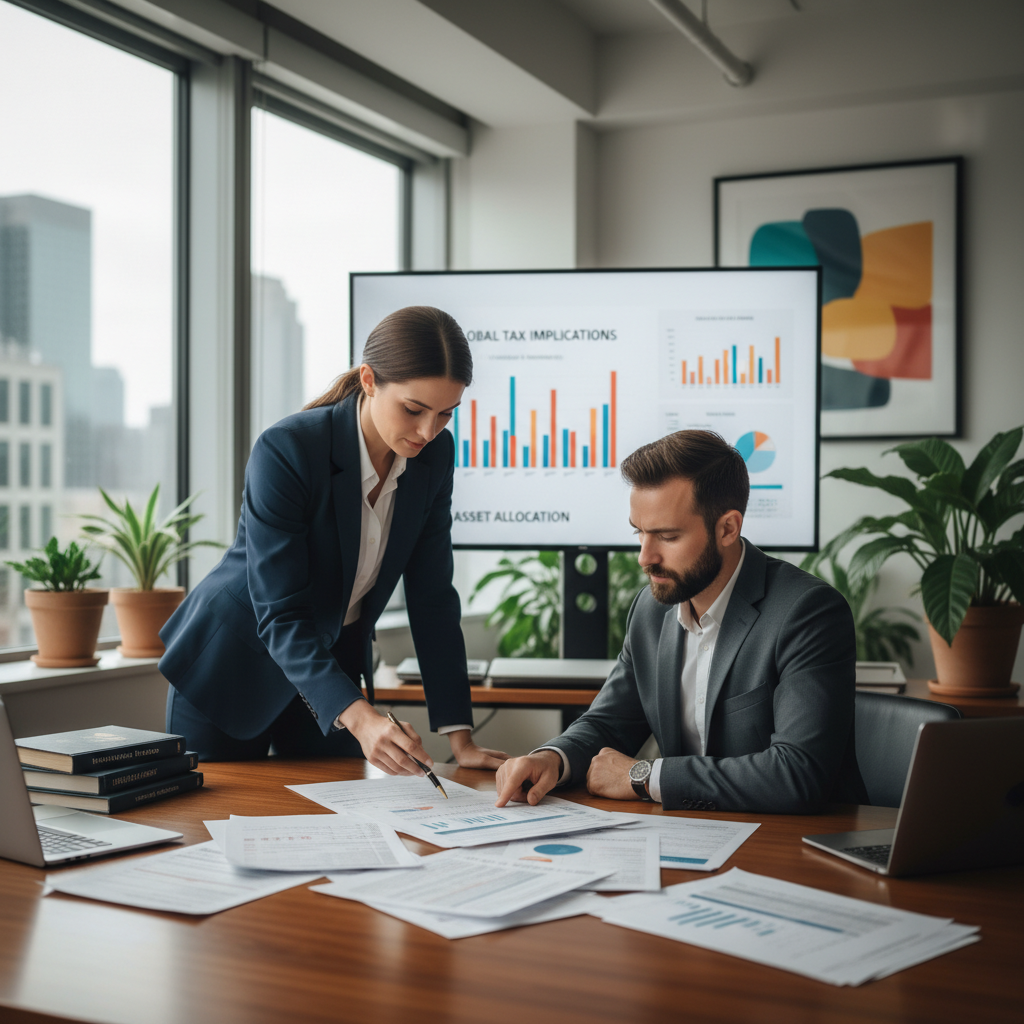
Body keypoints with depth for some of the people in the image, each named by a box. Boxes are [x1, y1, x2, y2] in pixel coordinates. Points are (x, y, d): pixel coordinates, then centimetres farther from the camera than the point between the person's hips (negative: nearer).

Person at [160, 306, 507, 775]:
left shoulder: (434, 455, -11)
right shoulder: (285, 451, -29)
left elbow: (431, 597, -7)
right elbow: (280, 616, -30)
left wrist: (460, 738, -11)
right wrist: (358, 717, -44)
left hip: (332, 665, 5)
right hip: (233, 662, -4)